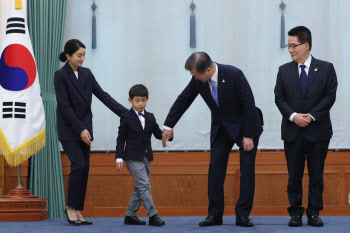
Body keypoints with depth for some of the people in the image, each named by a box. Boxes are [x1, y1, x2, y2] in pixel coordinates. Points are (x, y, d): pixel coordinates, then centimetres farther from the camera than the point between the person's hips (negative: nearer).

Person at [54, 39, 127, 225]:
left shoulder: (86, 74, 7)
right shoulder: (60, 75, -10)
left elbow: (102, 95, 6)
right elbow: (64, 105, -14)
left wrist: (125, 113, -3)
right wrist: (80, 130, -17)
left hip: (84, 129, 6)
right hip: (68, 129, -6)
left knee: (84, 169, 3)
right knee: (79, 165, -15)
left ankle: (77, 211, 9)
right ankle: (70, 208, -2)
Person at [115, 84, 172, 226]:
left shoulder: (150, 117, 11)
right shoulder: (126, 118, -4)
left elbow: (157, 133, 10)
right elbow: (121, 139, -3)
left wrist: (166, 135, -13)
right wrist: (119, 158, -8)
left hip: (146, 158, 6)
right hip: (133, 158, -6)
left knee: (139, 188, 9)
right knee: (145, 186, -13)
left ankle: (130, 216, 17)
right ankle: (153, 216, -15)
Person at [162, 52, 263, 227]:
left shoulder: (234, 74, -26)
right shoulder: (198, 80, -12)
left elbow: (249, 104, -22)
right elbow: (183, 100, 3)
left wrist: (248, 136, -20)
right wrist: (168, 125, 5)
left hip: (244, 126, -5)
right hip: (221, 128, 5)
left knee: (247, 170, -5)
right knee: (215, 168, -2)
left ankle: (243, 215, 0)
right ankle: (215, 214, 2)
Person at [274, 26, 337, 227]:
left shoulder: (326, 68, 2)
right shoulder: (284, 71, 8)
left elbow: (330, 96, -4)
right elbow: (279, 97, 4)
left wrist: (312, 116, -13)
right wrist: (293, 116, -12)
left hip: (318, 130, -2)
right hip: (292, 131, 2)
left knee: (316, 174, 2)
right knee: (294, 175, 3)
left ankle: (314, 213, 9)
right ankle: (295, 213, 9)